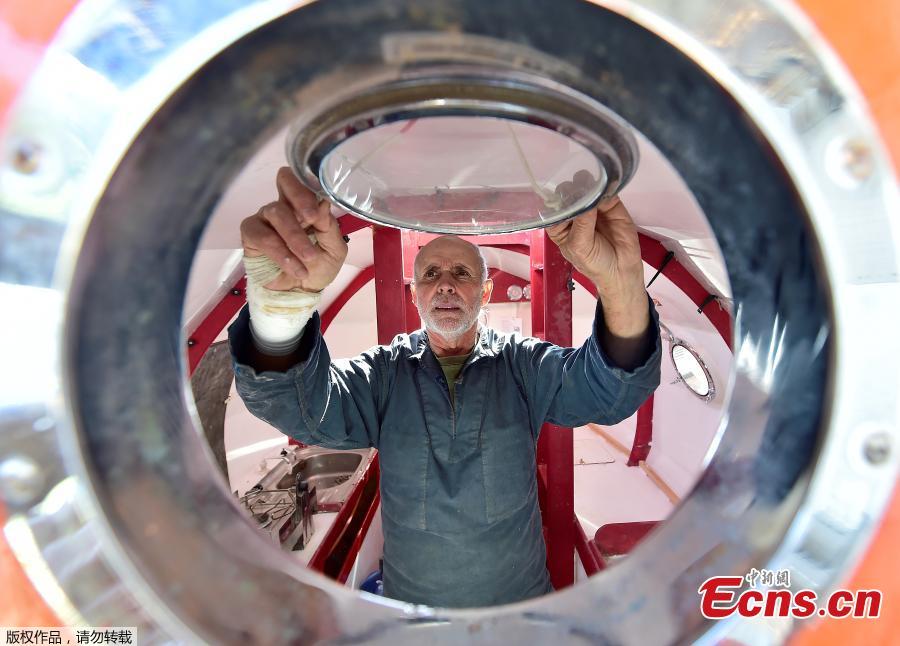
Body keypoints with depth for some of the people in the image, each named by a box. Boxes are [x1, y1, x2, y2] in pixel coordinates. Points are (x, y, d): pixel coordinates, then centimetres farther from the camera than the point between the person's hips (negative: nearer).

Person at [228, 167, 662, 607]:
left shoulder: (521, 363, -11)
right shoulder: (386, 372, -10)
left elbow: (610, 389, -28)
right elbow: (298, 402, -28)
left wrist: (622, 283, -50)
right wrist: (280, 301, -50)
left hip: (519, 596, 0)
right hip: (410, 596, 1)